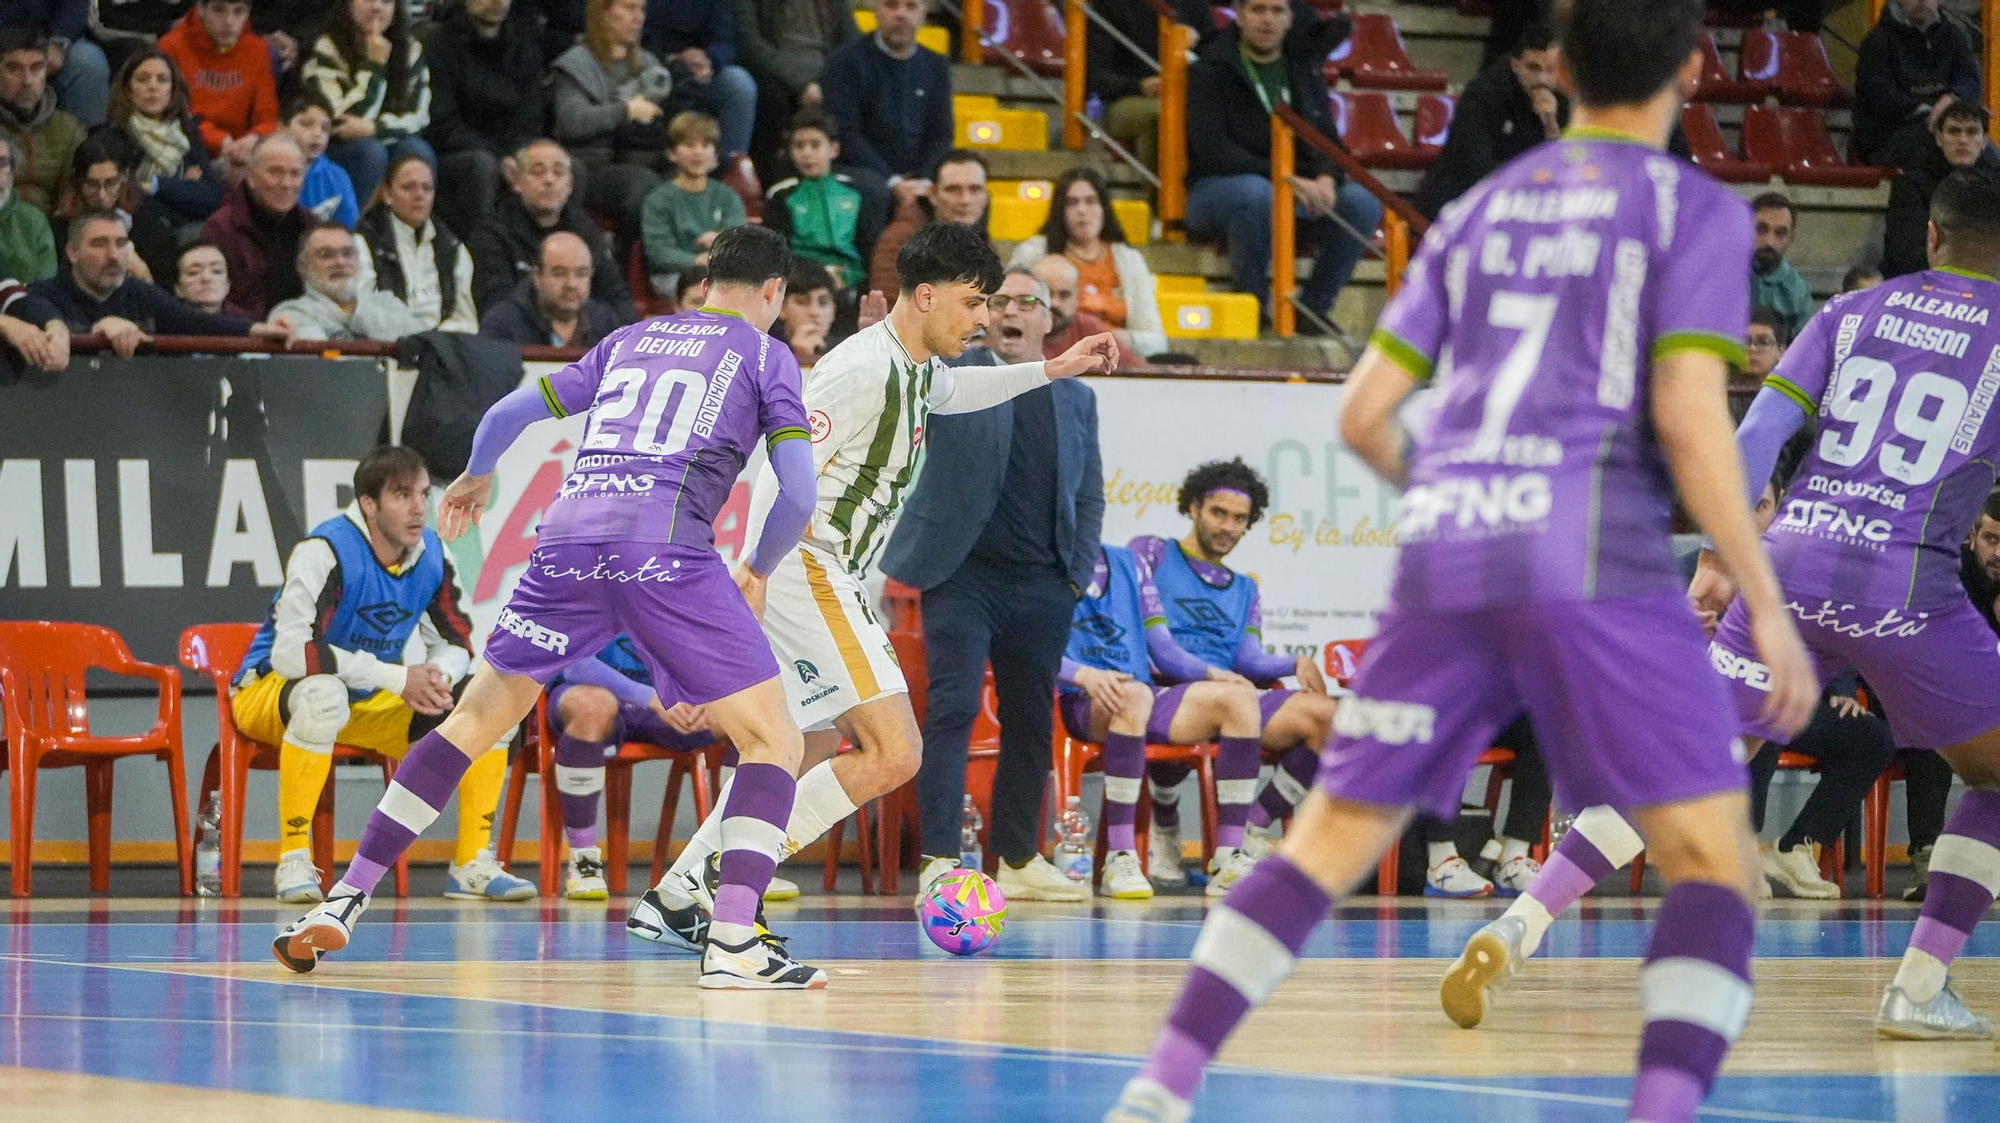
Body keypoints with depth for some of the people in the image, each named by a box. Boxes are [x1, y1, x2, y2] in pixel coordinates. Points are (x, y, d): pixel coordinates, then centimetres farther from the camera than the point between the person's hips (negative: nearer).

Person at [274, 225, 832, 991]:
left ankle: (344, 902, 17)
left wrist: (474, 477, 47)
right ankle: (733, 941, -14)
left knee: (476, 720, 19)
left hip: (566, 540, 4)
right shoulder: (765, 356, 14)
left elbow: (508, 415, 27)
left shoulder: (628, 340, 26)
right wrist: (759, 572, 21)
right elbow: (799, 491, 3)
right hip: (665, 550, -4)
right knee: (772, 742, 4)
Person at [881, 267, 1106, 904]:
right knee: (953, 709, -11)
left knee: (1031, 721, 8)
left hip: (1043, 586, 4)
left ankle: (1019, 861, 17)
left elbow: (1090, 494, 18)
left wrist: (1080, 569, 6)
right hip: (964, 574, -4)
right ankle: (940, 863, -13)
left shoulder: (1075, 398, 16)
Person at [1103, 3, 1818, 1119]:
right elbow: (1690, 420, -9)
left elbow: (1363, 414, 18)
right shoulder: (1695, 208, 4)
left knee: (1334, 838, 12)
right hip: (1598, 562, -5)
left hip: (1444, 559, 5)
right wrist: (1768, 607, -5)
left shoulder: (1479, 210, 20)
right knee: (1716, 856, -2)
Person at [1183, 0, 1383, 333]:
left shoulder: (1304, 67, 11)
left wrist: (1325, 178, -14)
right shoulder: (1210, 70, -6)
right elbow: (1211, 150, -17)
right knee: (1257, 193, -40)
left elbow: (1325, 133, 11)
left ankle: (1313, 306, -9)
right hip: (1215, 190, -5)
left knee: (1362, 202, -19)